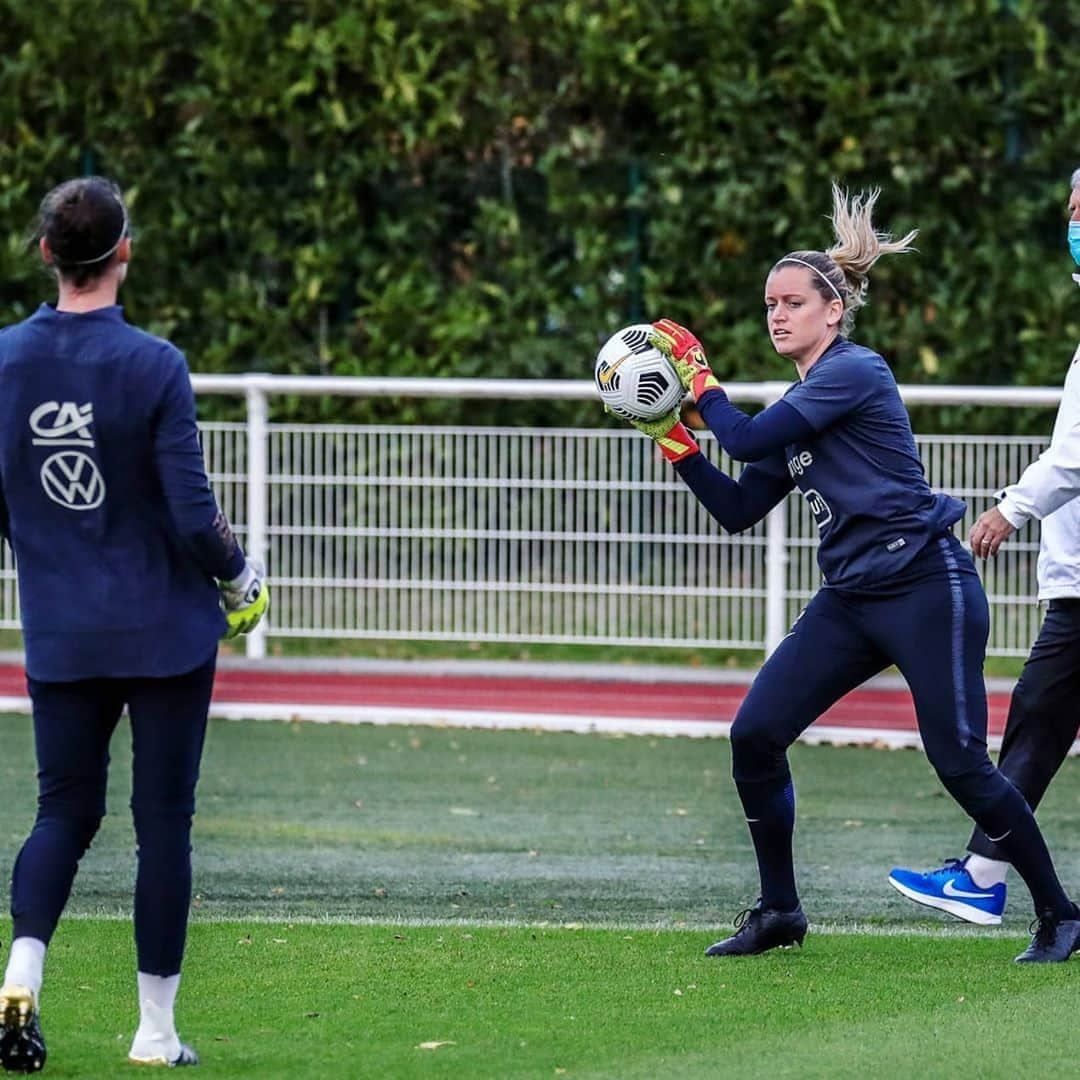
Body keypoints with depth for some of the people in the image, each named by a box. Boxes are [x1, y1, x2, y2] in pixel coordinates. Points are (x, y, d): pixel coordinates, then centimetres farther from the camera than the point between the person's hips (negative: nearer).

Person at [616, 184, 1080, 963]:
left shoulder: (855, 372, -11)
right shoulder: (800, 405, 15)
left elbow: (749, 438, -18)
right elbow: (739, 509, 15)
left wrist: (699, 377, -3)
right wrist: (673, 440, 7)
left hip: (926, 589, -8)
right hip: (851, 600, 9)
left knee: (961, 763, -8)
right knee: (755, 735, -2)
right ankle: (779, 912, 10)